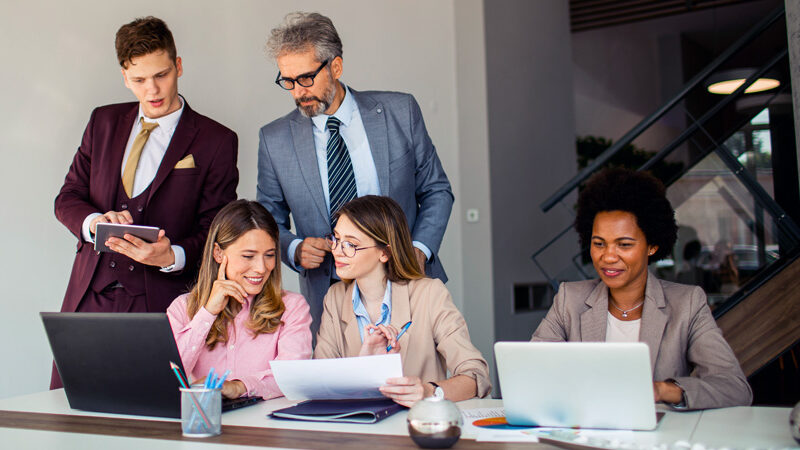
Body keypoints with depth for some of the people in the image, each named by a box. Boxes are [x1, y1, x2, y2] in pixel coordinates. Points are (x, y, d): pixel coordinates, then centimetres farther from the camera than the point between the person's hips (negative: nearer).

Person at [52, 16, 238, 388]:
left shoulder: (216, 141, -1)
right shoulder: (103, 122, 12)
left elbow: (213, 232, -2)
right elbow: (67, 199, 13)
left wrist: (172, 256, -22)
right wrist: (95, 221, -10)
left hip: (160, 302, -4)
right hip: (89, 297, 4)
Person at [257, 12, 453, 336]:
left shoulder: (400, 112, 0)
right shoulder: (274, 140, 2)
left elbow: (436, 190, 7)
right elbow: (270, 221, 11)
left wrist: (419, 248, -8)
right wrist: (294, 248, -10)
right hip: (329, 298, 1)